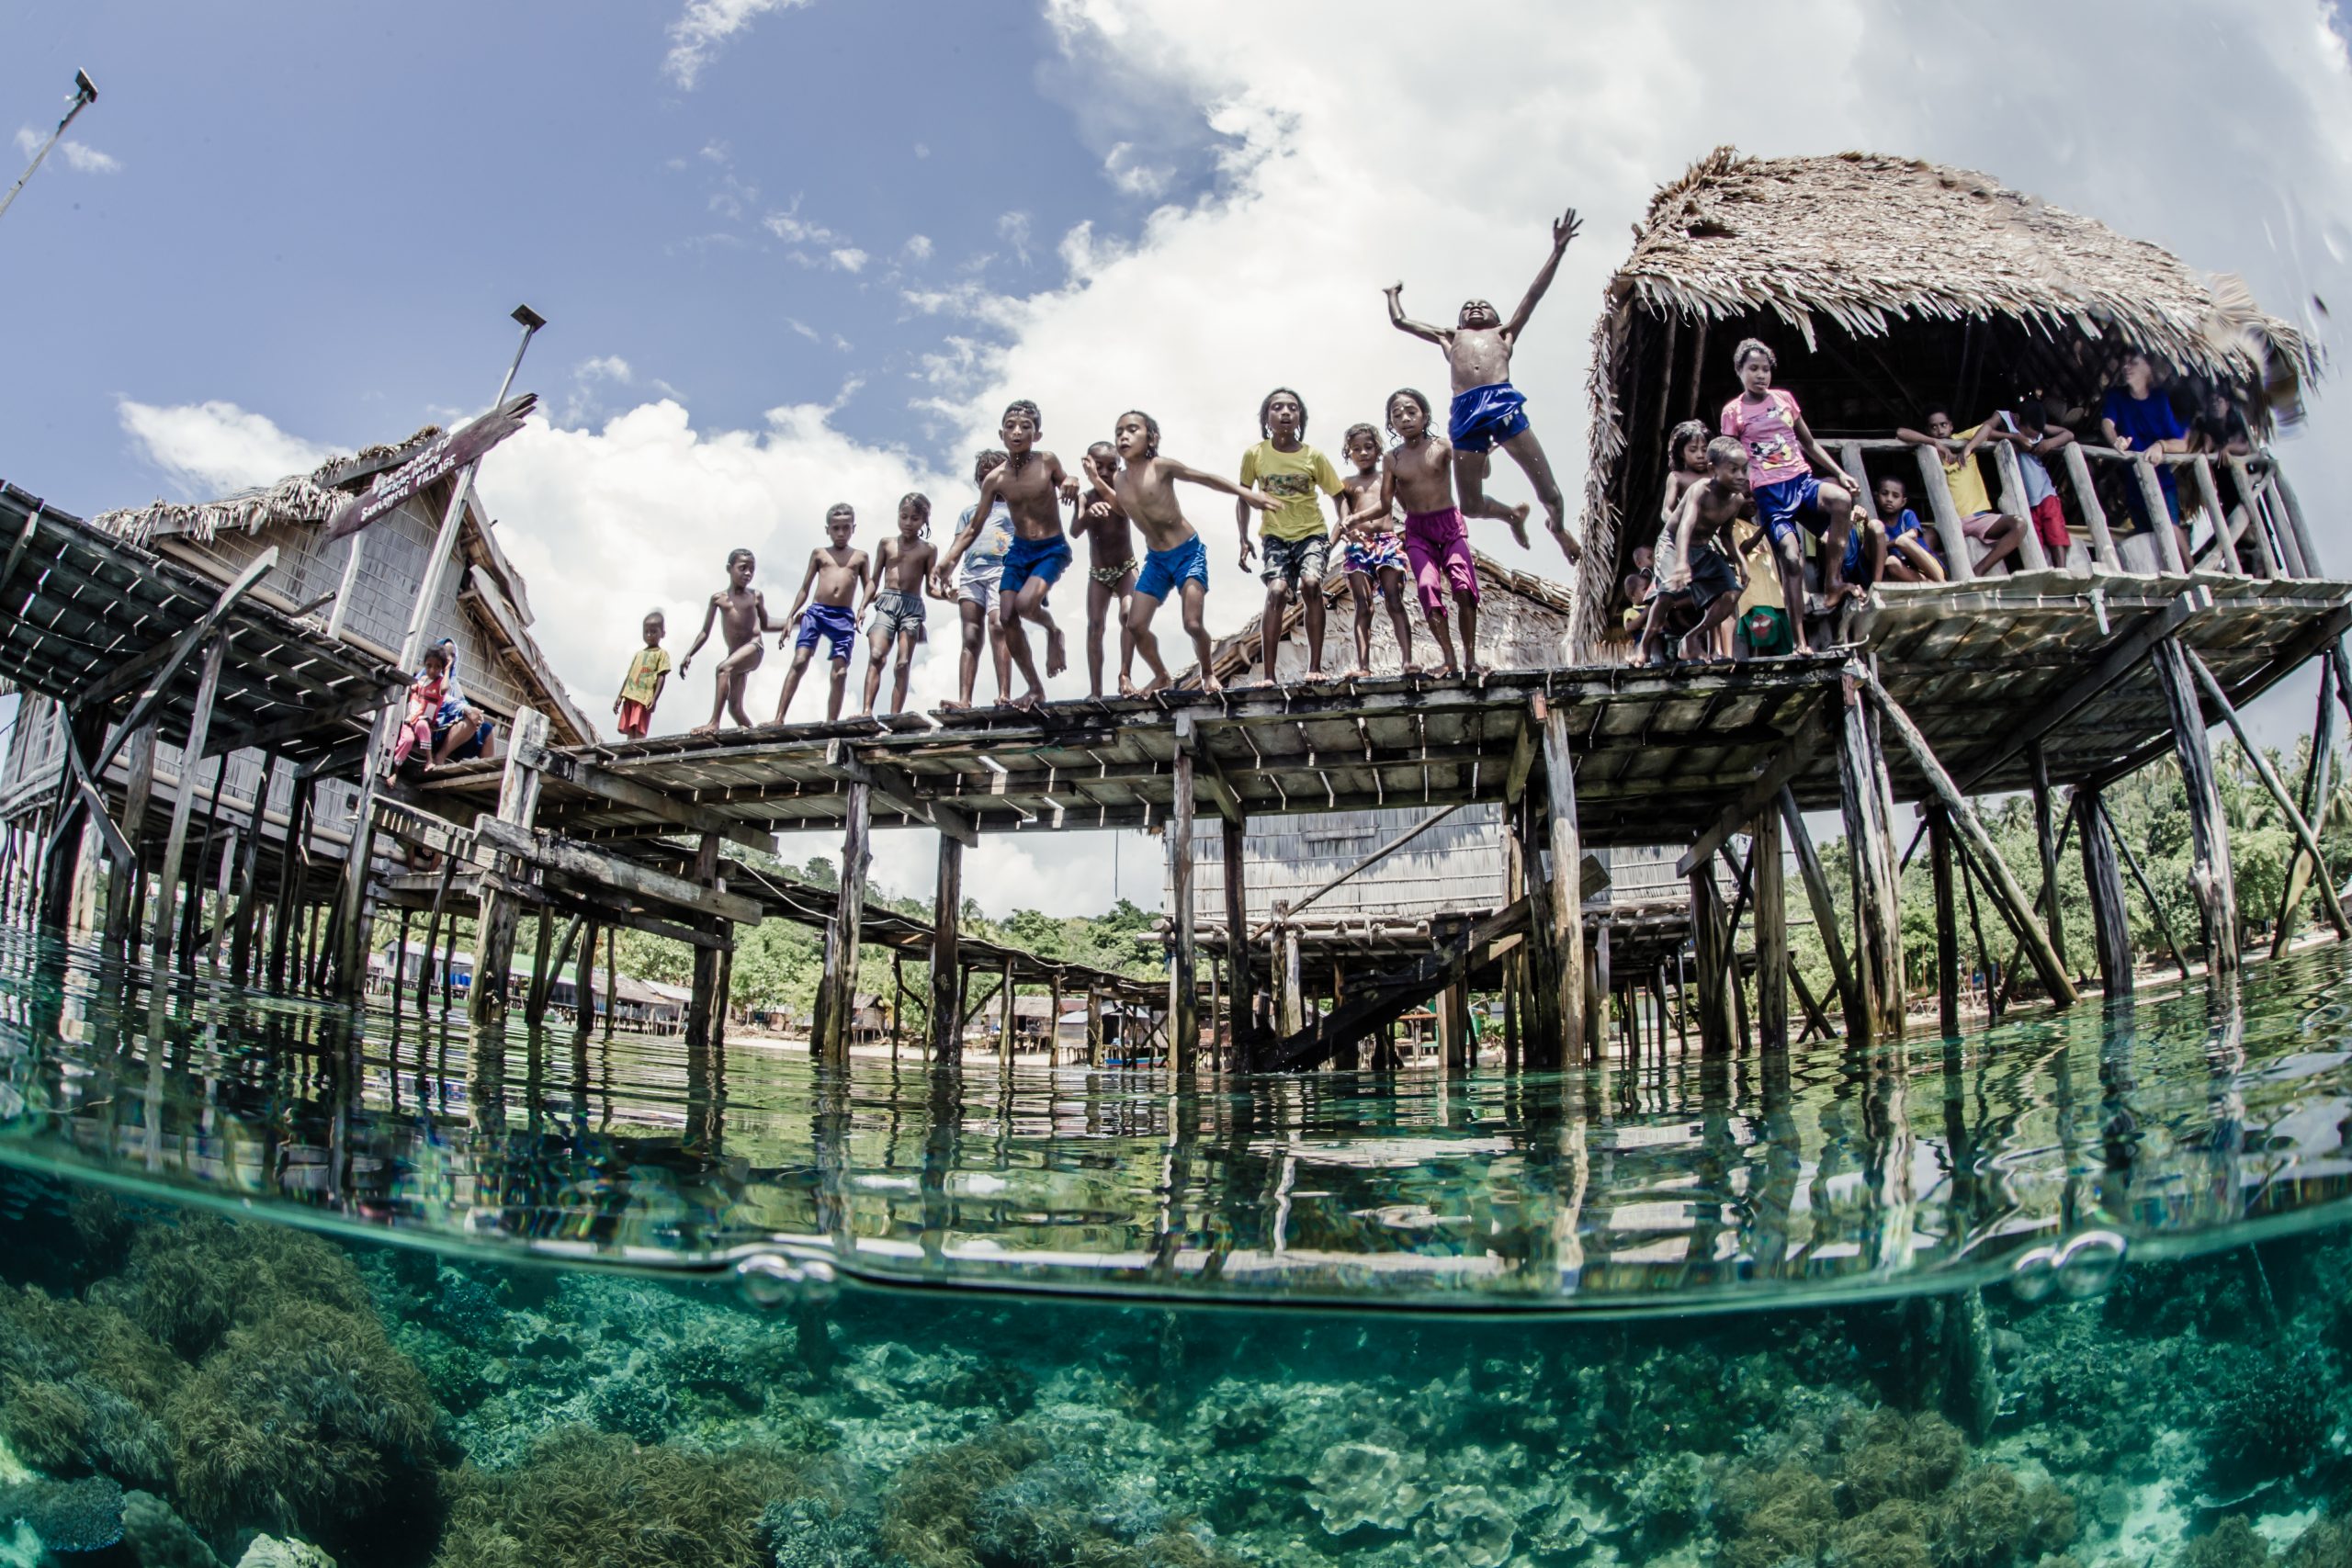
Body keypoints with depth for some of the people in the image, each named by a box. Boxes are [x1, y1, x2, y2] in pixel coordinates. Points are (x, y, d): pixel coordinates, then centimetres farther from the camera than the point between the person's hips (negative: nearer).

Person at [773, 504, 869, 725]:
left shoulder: (860, 557, 16)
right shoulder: (819, 553, 15)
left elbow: (869, 585, 9)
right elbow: (805, 589, 15)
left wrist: (861, 609, -10)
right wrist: (790, 617, 11)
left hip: (844, 616, 1)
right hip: (816, 611, 0)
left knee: (840, 672, -6)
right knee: (799, 661, -15)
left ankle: (831, 723, -2)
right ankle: (778, 718, -17)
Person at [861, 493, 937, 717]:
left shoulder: (928, 549, 9)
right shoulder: (887, 543, 12)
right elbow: (874, 581, 13)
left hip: (913, 605, 0)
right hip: (887, 602, 0)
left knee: (904, 664, -6)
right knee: (875, 655, -18)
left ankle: (895, 716, -8)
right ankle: (867, 710, -27)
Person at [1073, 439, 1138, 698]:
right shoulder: (1085, 498, -5)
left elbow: (1122, 508, -30)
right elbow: (1074, 531, -22)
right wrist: (1089, 513, -44)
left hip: (1126, 568, -1)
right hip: (1098, 573, 1)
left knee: (1129, 614, -25)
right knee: (1095, 625, -8)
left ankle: (1125, 674, -22)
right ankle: (1095, 691, -9)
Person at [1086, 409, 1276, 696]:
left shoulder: (1161, 466, -18)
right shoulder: (1118, 480, -2)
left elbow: (1207, 478, -9)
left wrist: (1247, 494, -12)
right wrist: (1097, 482, 6)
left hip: (1189, 553, -5)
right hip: (1156, 559, 5)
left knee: (1192, 624, -14)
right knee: (1135, 626, 0)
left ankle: (1208, 673, 15)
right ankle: (1161, 676, 25)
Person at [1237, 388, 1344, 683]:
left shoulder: (1313, 456, -4)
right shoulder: (1254, 454, -3)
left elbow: (1338, 495, 4)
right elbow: (1243, 498, 9)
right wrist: (1244, 540, 3)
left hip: (1312, 533, 0)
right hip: (1276, 536, 0)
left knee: (1310, 582, -27)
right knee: (1277, 591, -23)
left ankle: (1315, 666, -20)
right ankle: (1267, 675, -21)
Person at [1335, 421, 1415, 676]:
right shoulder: (1346, 483, 16)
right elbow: (1343, 518, 4)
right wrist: (1346, 527, -21)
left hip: (1387, 541, 0)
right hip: (1357, 545, 0)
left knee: (1395, 601, -11)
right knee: (1363, 607, -6)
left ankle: (1408, 660, -20)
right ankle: (1363, 665, -13)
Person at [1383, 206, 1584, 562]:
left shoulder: (1505, 331, 30)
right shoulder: (1449, 337, 34)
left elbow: (1534, 294, 23)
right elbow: (1400, 321, 40)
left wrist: (1558, 250, 18)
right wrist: (1394, 295, 56)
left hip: (1503, 401, -2)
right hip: (1465, 412, 2)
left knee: (1548, 489, -6)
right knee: (1470, 505, 1)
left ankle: (1558, 527, 26)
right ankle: (1512, 515, 34)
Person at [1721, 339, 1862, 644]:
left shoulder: (1784, 398, 14)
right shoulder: (1733, 412, 5)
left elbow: (1808, 443, 20)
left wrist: (1840, 472, 11)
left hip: (1801, 480, 3)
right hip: (1769, 493, -3)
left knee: (1842, 499, -30)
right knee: (1792, 558, -16)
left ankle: (1833, 584, -18)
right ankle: (1800, 641, -9)